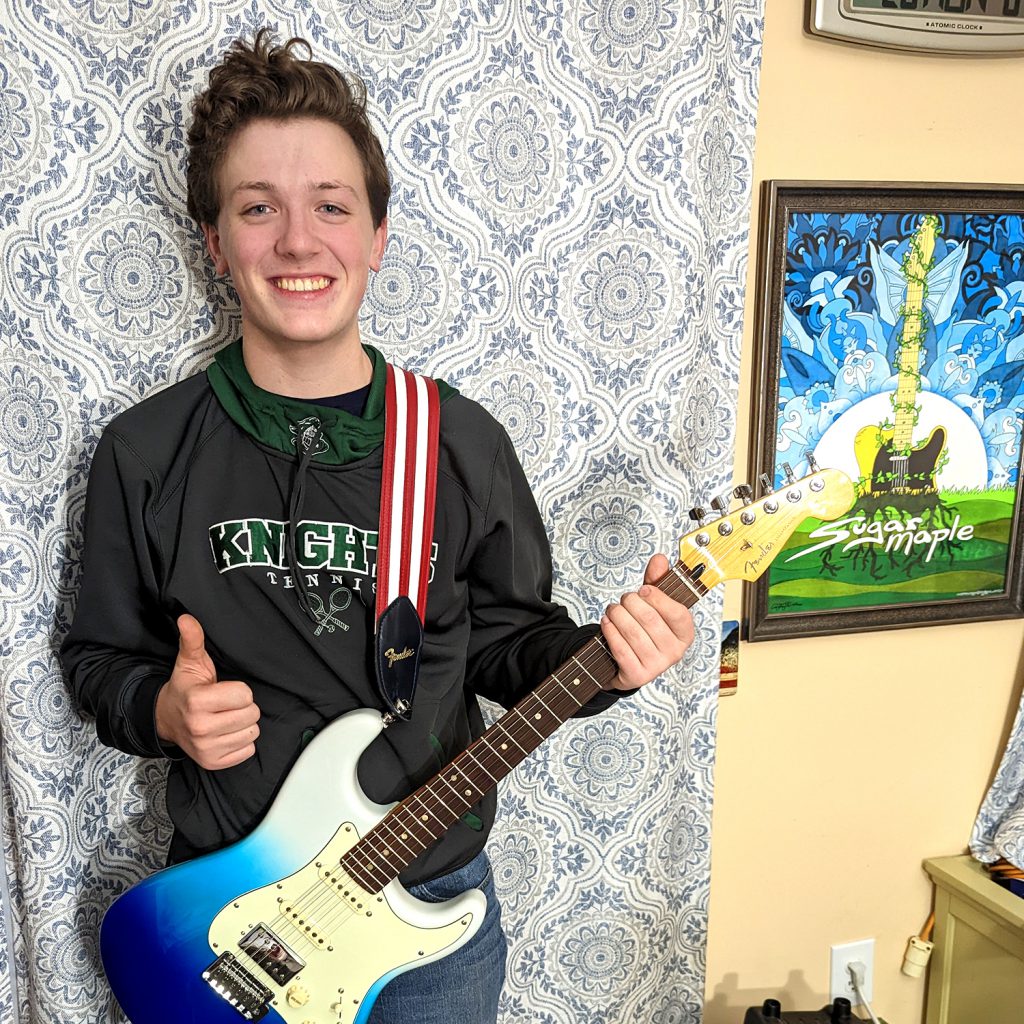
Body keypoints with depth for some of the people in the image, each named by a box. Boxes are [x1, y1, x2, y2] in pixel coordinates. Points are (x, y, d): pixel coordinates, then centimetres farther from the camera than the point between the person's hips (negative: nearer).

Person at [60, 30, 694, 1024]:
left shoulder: (462, 442, -8)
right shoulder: (147, 452, -10)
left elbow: (508, 639, 1)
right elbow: (98, 655, 1)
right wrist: (161, 710, -19)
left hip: (435, 904, 1)